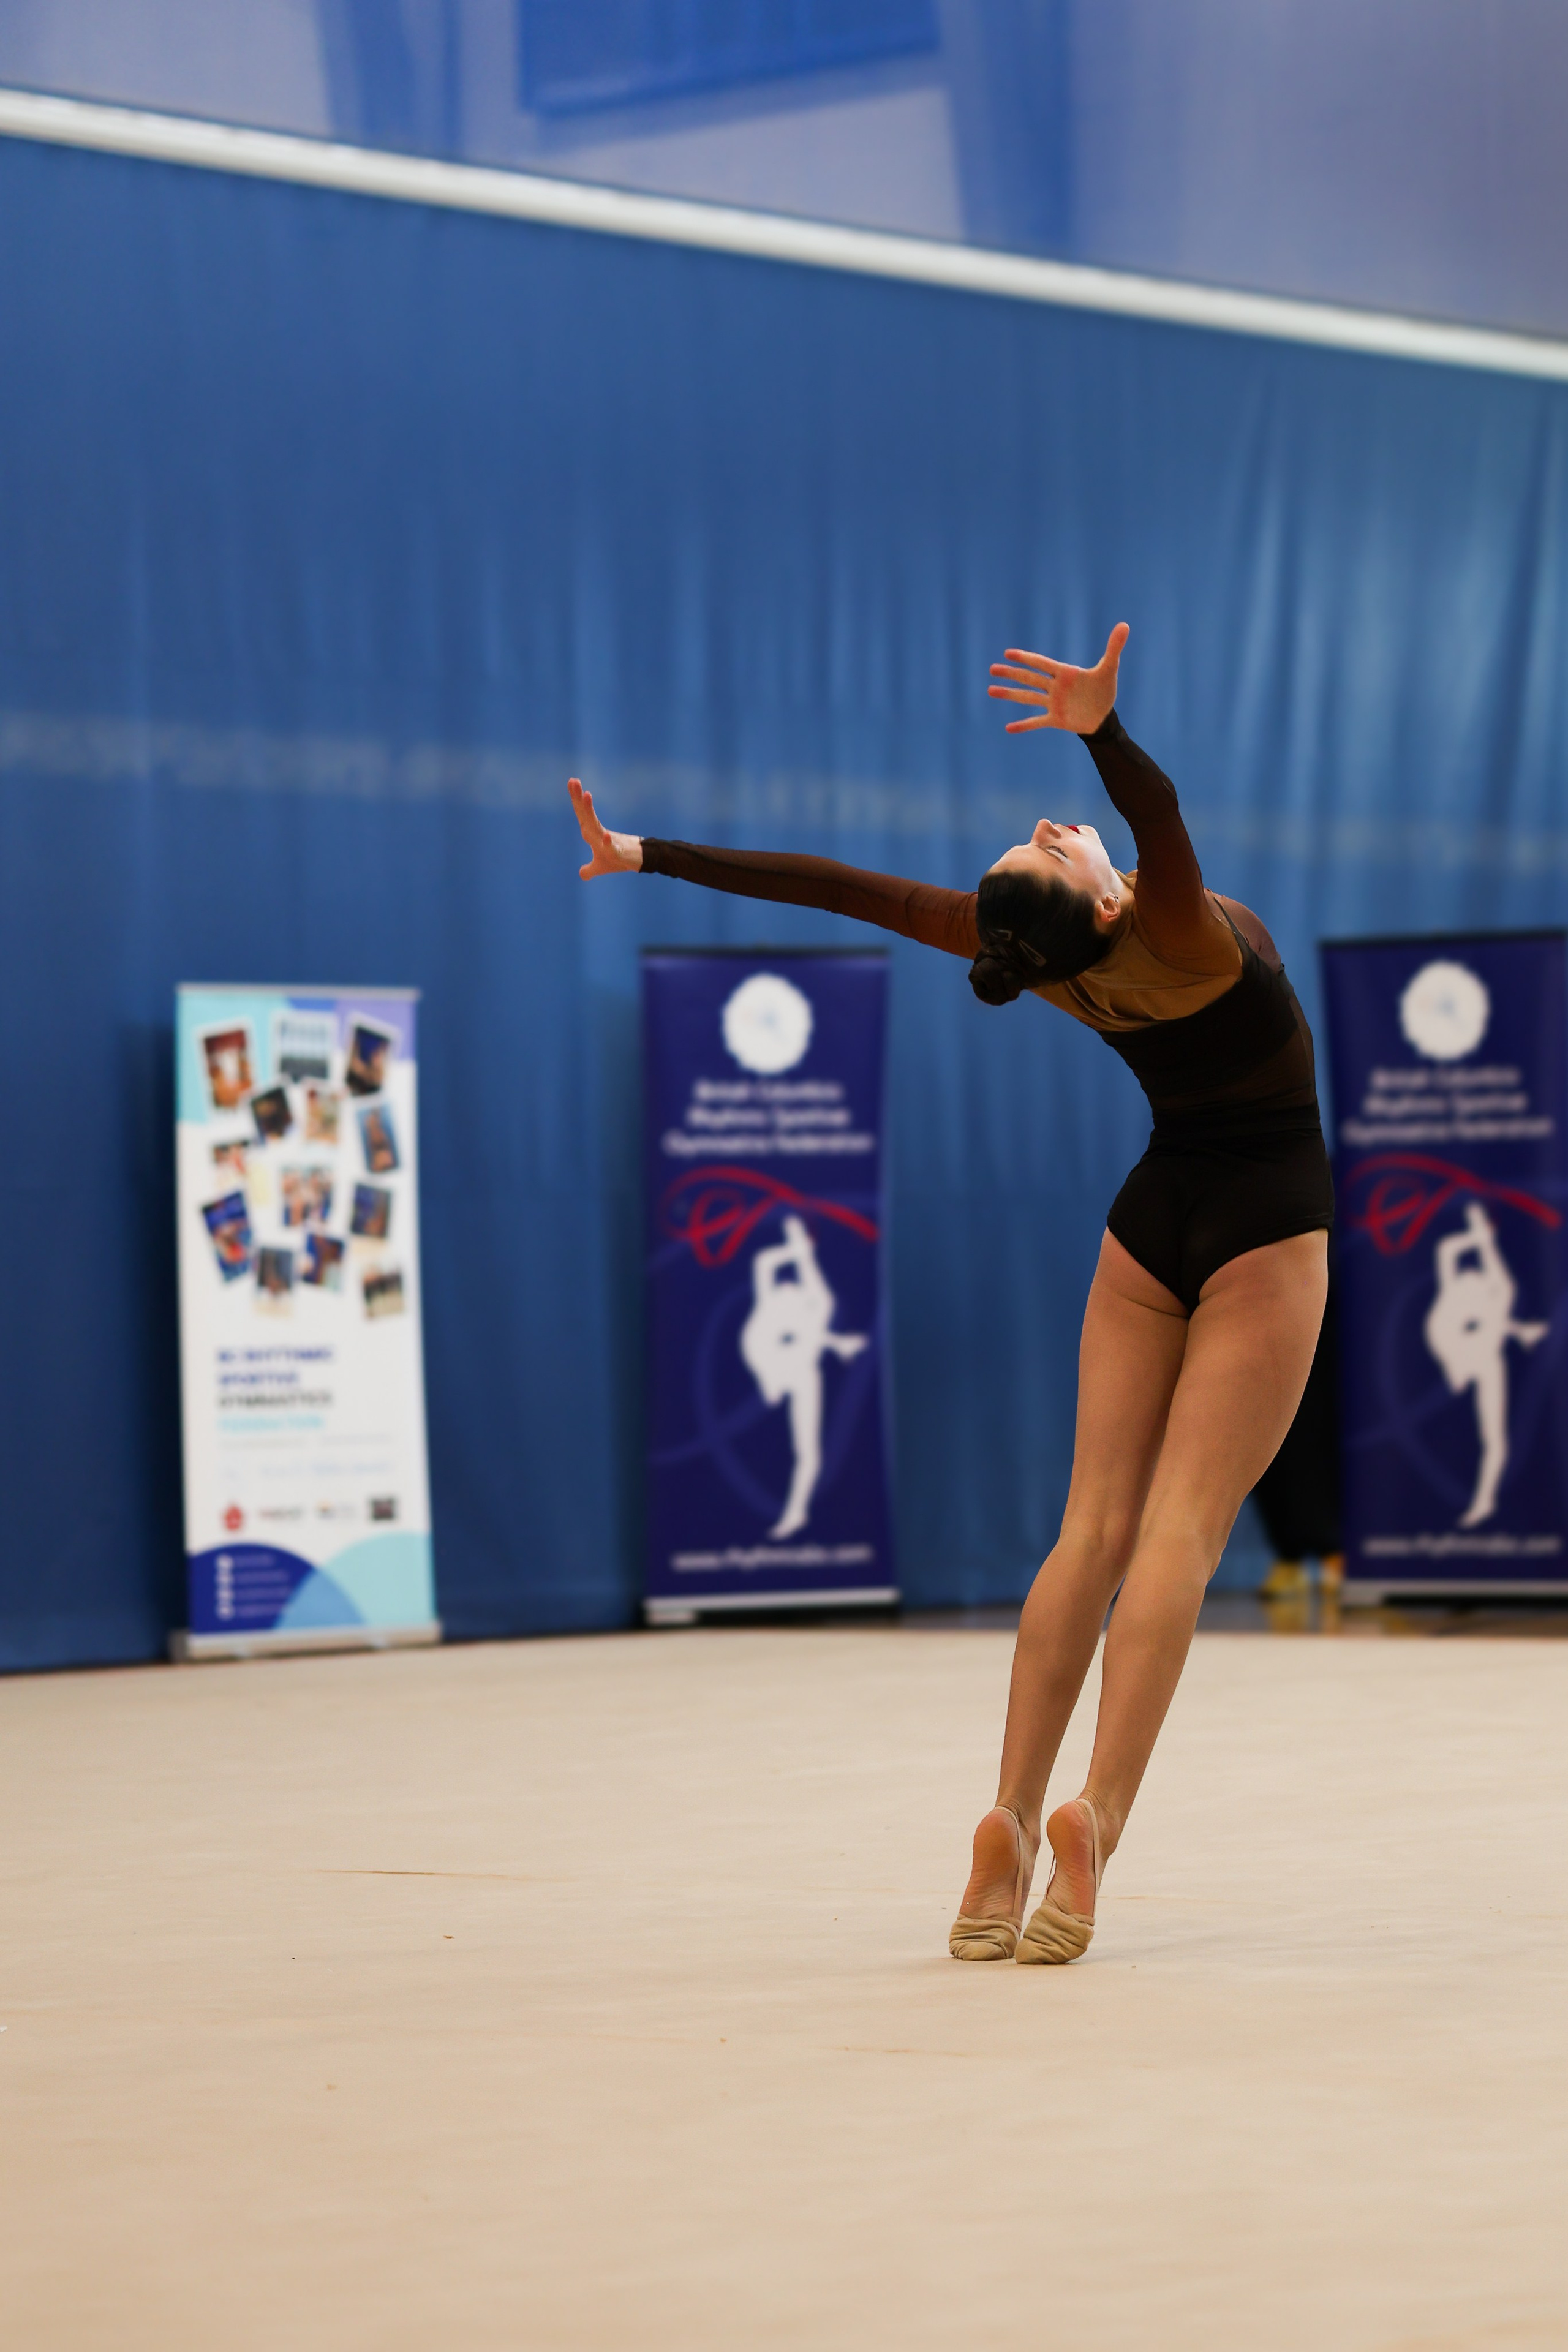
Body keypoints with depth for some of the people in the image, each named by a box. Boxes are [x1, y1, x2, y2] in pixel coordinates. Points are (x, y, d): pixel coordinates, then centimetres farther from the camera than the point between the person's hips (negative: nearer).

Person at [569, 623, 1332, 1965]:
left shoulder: (1040, 951, -10)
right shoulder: (1179, 939, -24)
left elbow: (839, 888, -7)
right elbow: (1158, 822, -46)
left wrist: (651, 857, 0)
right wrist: (1105, 730, -67)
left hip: (1152, 1223, 5)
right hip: (1263, 1233, -5)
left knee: (1094, 1527, 3)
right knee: (1180, 1531, -10)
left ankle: (1012, 1821, -8)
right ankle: (1096, 1815, -24)